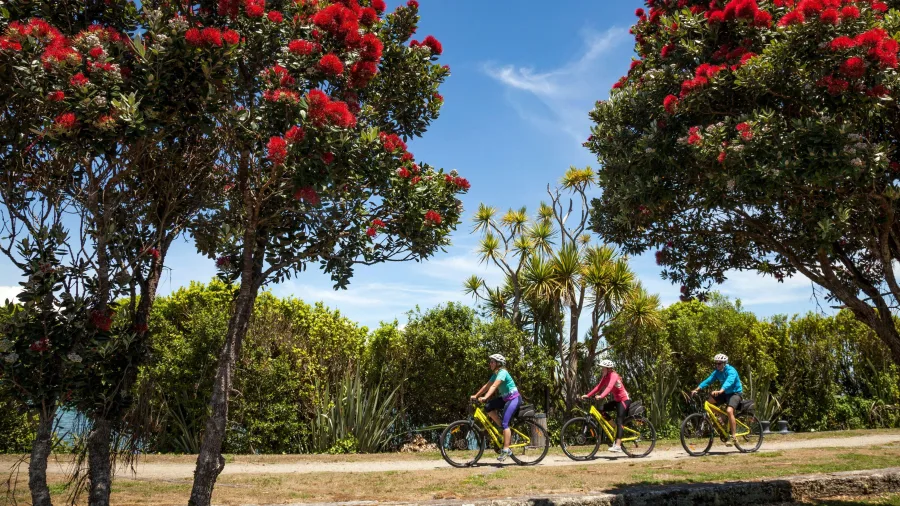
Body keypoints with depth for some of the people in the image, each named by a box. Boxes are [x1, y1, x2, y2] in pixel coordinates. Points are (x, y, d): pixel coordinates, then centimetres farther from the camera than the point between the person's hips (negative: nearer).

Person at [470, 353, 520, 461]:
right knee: (488, 408, -7)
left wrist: (485, 397, -41)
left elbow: (494, 386, -31)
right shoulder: (495, 374, 10)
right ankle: (505, 429, 4)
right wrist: (476, 396, 1)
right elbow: (487, 386, 8)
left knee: (504, 422, -19)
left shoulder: (502, 372, -18)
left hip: (514, 398, -9)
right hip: (505, 398, 9)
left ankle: (506, 450, -16)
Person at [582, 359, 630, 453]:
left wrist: (601, 396, -51)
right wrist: (588, 395, -9)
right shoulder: (605, 377, 5)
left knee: (619, 421, -16)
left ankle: (618, 446, -21)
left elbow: (609, 387, -37)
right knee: (600, 409, -2)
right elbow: (598, 387, 0)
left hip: (624, 399, -9)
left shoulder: (613, 375, -21)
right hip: (617, 399, 9)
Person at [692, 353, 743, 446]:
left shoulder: (731, 371, -22)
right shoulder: (717, 372, -1)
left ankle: (733, 437, -21)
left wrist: (719, 391, -59)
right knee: (709, 402, -11)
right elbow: (708, 380, -11)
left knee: (729, 411, -30)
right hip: (725, 393, 7)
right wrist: (697, 389, -26)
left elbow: (729, 382, -41)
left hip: (735, 393, -7)